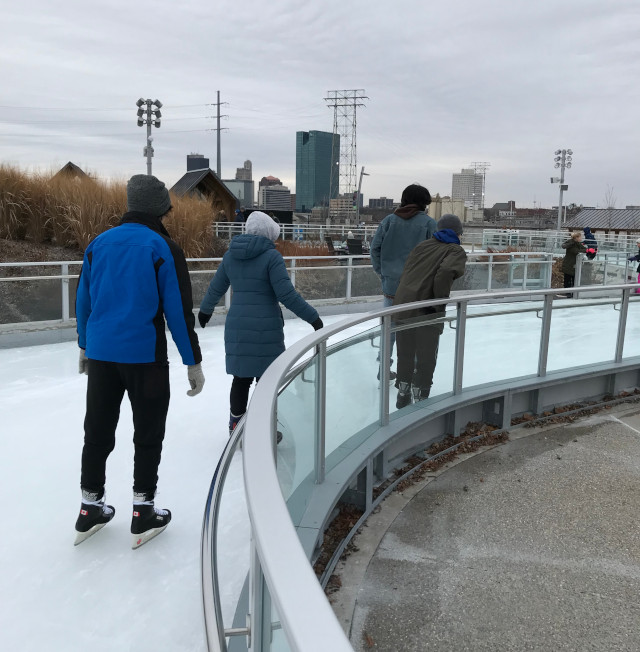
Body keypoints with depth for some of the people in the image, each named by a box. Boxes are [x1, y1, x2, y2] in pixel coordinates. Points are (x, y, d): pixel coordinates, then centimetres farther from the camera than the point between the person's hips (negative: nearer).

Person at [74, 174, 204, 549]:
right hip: (145, 355, -5)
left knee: (98, 431, 15)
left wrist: (86, 345, 23)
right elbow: (178, 311, -11)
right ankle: (143, 513, 17)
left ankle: (90, 509, 27)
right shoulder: (163, 248, -10)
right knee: (148, 435, 9)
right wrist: (193, 362, -4)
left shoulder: (99, 243, 6)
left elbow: (84, 299, 11)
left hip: (101, 354, 5)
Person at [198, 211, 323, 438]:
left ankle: (235, 427, 26)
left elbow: (216, 288, 17)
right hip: (266, 328, -5)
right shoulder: (271, 256, -11)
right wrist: (312, 317, -9)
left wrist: (205, 310, 34)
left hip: (237, 327, 5)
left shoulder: (231, 255, 6)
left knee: (241, 377, 16)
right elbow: (286, 294, -16)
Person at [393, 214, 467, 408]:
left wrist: (406, 300, 17)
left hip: (402, 306, 6)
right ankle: (420, 399, 19)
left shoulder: (422, 246, 17)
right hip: (426, 313, -6)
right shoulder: (456, 252, 1)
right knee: (426, 360, 9)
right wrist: (440, 303, -12)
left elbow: (405, 274, 14)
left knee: (405, 354, 21)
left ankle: (403, 396, 36)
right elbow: (446, 271, -20)